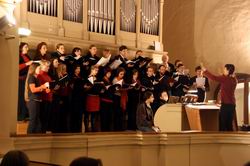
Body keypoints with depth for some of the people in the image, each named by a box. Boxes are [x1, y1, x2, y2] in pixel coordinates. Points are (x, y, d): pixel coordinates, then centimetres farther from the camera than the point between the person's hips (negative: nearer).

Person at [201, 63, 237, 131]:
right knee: (229, 124, 13)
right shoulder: (234, 80, 9)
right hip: (232, 104, 8)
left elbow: (214, 78, -21)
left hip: (226, 104, -8)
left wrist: (204, 70, -16)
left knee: (222, 124, -3)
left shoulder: (225, 79, -14)